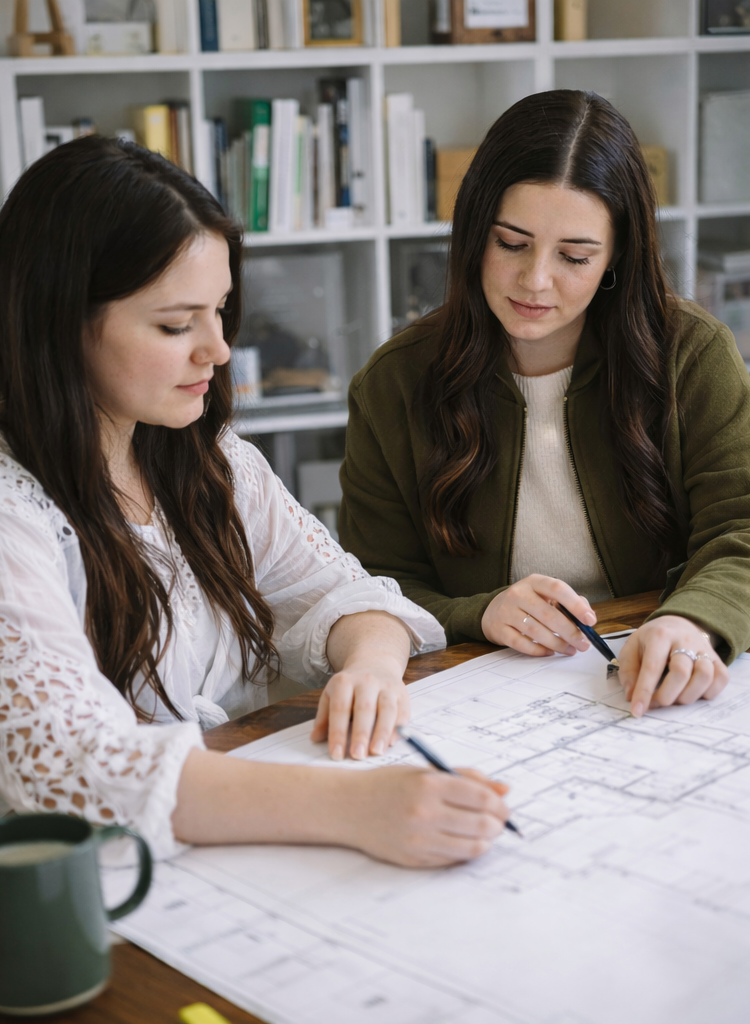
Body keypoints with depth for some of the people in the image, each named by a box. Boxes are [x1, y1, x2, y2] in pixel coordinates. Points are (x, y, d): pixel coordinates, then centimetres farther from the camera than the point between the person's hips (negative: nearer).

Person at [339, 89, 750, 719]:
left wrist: (693, 622, -32)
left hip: (656, 703, 2)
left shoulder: (695, 354, -1)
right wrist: (478, 616, -20)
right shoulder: (393, 387, -1)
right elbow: (378, 593, 1)